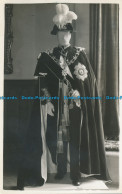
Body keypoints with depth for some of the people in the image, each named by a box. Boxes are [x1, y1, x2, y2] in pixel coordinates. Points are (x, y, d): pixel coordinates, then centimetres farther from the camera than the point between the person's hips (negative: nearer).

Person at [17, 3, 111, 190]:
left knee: (76, 137, 1)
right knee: (57, 137, 5)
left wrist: (78, 93, -13)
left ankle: (76, 172, 14)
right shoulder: (47, 56, 5)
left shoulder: (80, 54, 4)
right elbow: (42, 82, 1)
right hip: (56, 104, 1)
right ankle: (61, 169, 22)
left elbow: (89, 79, 0)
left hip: (76, 104, -1)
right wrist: (46, 101, -8)